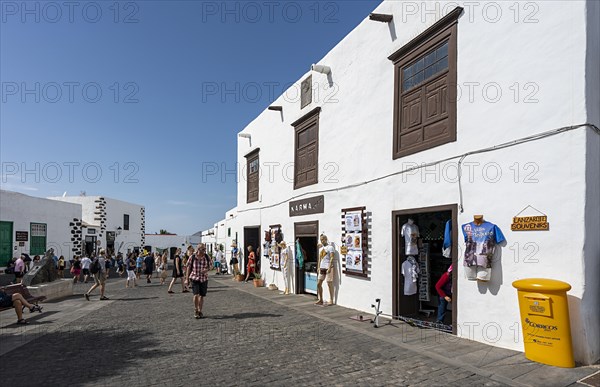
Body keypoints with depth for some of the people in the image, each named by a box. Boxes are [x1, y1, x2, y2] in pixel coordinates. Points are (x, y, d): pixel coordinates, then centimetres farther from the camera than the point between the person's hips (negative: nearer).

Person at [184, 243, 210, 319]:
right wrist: (187, 279, 1)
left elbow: (209, 266, 10)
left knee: (202, 296, 8)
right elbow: (188, 268, 0)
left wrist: (206, 269, -13)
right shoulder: (192, 257, -8)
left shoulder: (206, 257, -2)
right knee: (196, 295, -14)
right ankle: (196, 311, 8)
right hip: (195, 278, -2)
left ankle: (200, 311, 25)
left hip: (204, 278, 2)